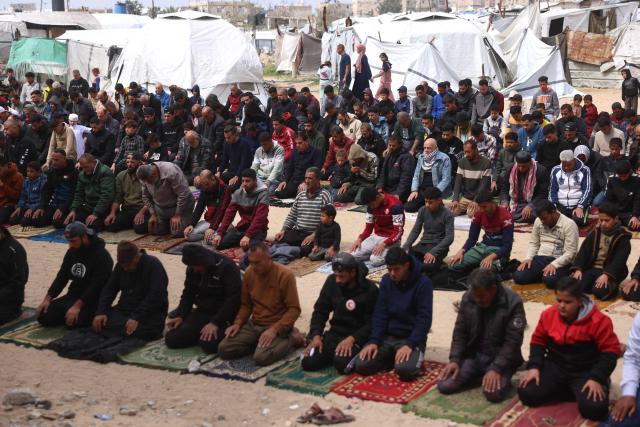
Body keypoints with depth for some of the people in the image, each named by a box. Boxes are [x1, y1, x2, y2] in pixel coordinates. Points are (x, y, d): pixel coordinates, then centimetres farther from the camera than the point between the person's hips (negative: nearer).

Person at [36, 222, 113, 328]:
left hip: (92, 300, -7)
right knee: (43, 316, -8)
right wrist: (48, 299, -5)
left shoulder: (101, 255, -16)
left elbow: (96, 286, -23)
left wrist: (77, 306, -31)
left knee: (73, 320, -31)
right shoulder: (71, 252, 7)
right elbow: (61, 277, 9)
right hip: (73, 296, 7)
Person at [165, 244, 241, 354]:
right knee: (171, 339, -10)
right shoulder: (192, 269, 3)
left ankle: (222, 331, 1)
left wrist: (215, 322, -28)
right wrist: (180, 316, -4)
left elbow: (234, 298, -23)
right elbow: (188, 294, 13)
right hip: (202, 312, 6)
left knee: (208, 343, -31)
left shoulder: (227, 267, -19)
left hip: (223, 315, -6)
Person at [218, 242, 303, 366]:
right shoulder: (249, 272, 1)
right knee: (224, 349, -11)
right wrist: (238, 323, -7)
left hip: (277, 326, -5)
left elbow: (294, 309, -16)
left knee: (261, 358, -30)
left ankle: (291, 338, -3)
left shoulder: (285, 275, -18)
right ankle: (260, 343, 7)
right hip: (254, 324, 6)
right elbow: (245, 304, 11)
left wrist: (274, 330, -26)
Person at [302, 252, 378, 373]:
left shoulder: (370, 289, -14)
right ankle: (334, 352, 11)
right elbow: (320, 311, 6)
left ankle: (354, 353, 1)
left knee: (341, 363, -33)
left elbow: (372, 323, -13)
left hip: (357, 337, -4)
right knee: (308, 362, -16)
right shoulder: (331, 282, -1)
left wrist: (352, 339, -28)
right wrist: (316, 335, -9)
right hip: (335, 333, 5)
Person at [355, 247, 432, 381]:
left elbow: (424, 319, -16)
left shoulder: (423, 283, -13)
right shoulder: (386, 281, 1)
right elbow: (380, 314, 0)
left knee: (405, 370, -32)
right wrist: (374, 341, -13)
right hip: (387, 336, 4)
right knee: (361, 365, -16)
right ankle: (392, 357, 8)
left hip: (412, 338, -4)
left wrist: (410, 344, -26)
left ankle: (416, 356, 2)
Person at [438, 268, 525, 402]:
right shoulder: (467, 298, -4)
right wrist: (454, 359, -9)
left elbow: (513, 341, -19)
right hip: (473, 355, 4)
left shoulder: (513, 303, -18)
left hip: (500, 358, -4)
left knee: (493, 393, -31)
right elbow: (460, 332, 4)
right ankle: (479, 375, 11)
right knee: (444, 385, -14)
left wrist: (496, 369, -27)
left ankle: (503, 379, 5)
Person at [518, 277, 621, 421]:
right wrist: (534, 367, -6)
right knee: (526, 394, -16)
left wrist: (597, 378, -22)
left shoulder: (598, 320, -17)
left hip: (586, 371, -4)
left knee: (594, 408, -30)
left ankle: (579, 391, 6)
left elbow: (610, 350, -12)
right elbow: (538, 341, 8)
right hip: (555, 367, 4)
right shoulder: (548, 314, -5)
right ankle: (575, 392, 0)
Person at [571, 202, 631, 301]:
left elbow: (619, 261, -15)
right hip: (591, 268, 4)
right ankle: (593, 284, 4)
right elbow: (583, 252, 4)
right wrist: (578, 269, -13)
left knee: (600, 291, -33)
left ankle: (611, 286, -1)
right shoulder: (595, 233, 9)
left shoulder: (622, 237, -5)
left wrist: (606, 275, -29)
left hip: (610, 272, -4)